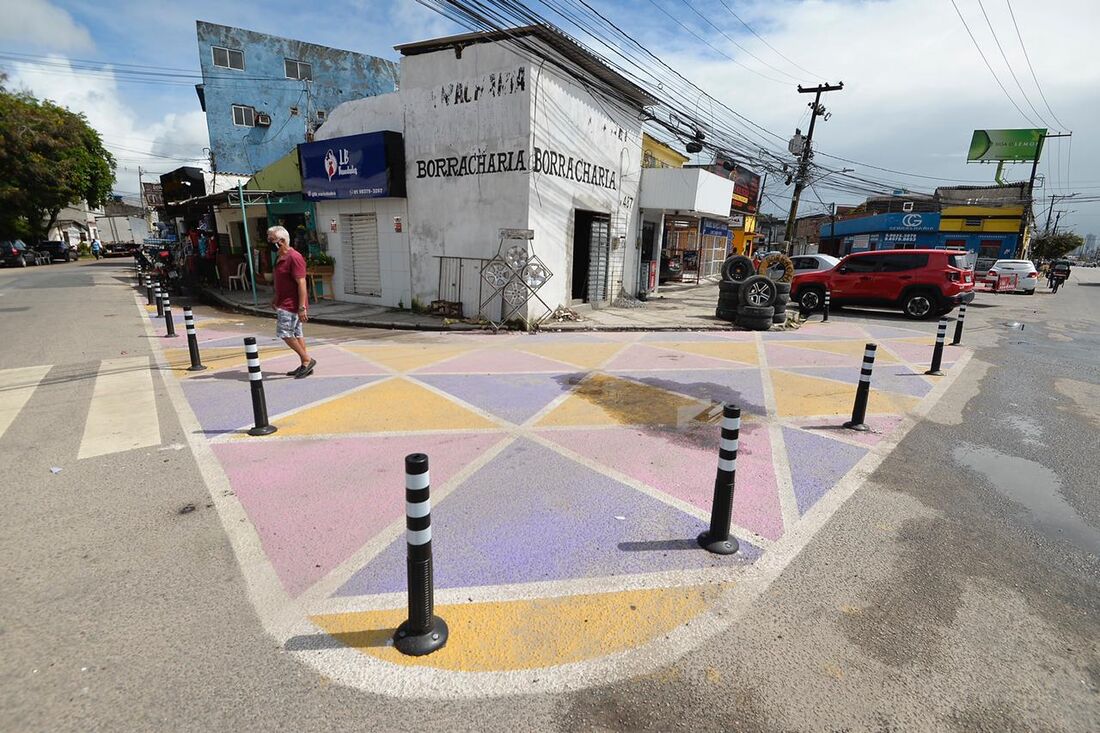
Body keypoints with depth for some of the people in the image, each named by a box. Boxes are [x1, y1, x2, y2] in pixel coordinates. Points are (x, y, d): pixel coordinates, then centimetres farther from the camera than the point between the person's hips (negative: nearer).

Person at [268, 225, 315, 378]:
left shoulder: (294, 258, -17)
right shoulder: (280, 258, 14)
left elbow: (301, 283, -22)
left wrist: (302, 308, -25)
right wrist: (276, 299, 25)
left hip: (291, 305, -10)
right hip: (284, 304, 10)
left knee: (284, 332, -10)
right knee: (297, 334, 11)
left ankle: (307, 360, 0)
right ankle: (305, 365, 17)